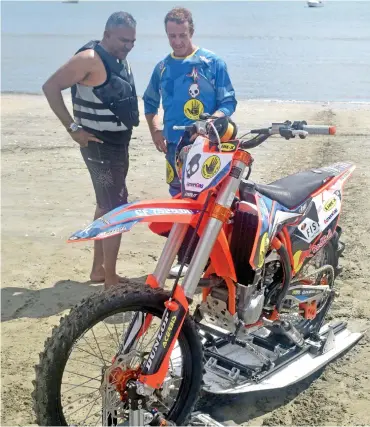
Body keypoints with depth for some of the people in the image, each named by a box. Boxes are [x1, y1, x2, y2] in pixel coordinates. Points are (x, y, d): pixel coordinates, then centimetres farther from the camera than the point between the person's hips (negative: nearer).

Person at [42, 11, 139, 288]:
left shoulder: (121, 60, 10)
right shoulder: (90, 59, -17)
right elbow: (51, 87, -22)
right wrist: (74, 128, -21)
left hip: (119, 143, 10)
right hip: (100, 145, -10)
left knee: (106, 205, 15)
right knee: (117, 210, -10)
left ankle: (99, 269, 28)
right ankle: (111, 279, -2)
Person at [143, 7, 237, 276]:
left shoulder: (212, 63, -1)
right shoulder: (163, 68, 12)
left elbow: (229, 101, -3)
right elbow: (150, 102, 24)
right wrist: (155, 131, 10)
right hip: (175, 146, 5)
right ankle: (185, 258, 20)